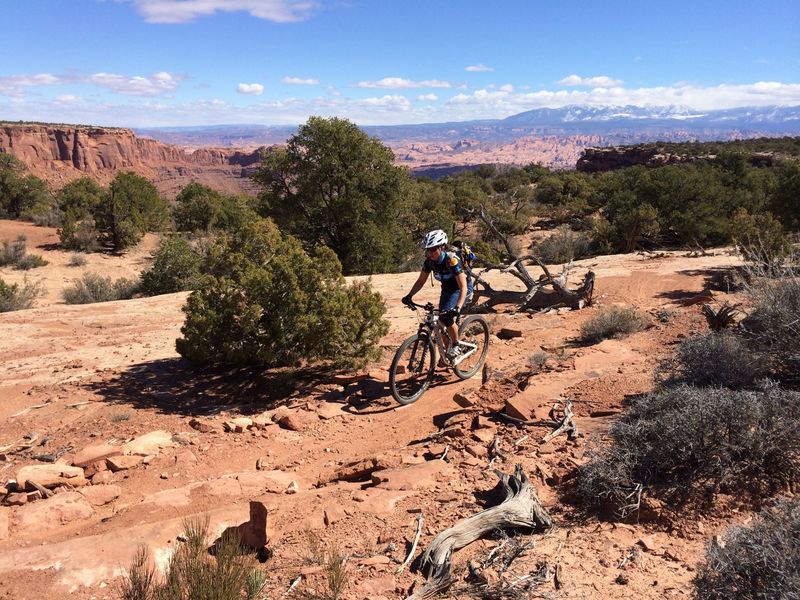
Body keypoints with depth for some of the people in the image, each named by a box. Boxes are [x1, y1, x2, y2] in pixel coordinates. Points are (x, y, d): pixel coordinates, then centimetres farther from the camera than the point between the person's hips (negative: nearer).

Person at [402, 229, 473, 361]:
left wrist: (458, 308, -50)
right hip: (447, 289, 6)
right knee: (442, 319, 3)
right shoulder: (429, 261, -17)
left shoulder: (452, 260, -34)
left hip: (461, 288, -6)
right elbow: (420, 281, -5)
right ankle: (449, 347, 27)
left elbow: (463, 287, -37)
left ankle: (456, 346, -2)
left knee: (448, 317, -23)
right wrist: (409, 295, -21)